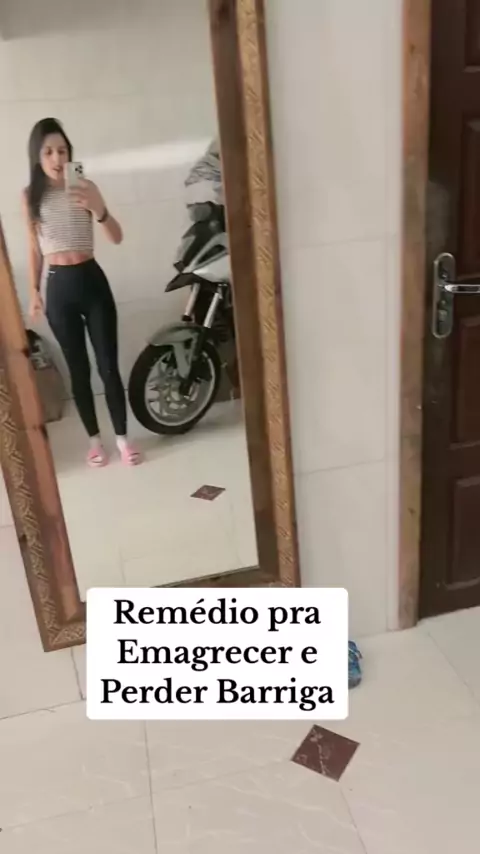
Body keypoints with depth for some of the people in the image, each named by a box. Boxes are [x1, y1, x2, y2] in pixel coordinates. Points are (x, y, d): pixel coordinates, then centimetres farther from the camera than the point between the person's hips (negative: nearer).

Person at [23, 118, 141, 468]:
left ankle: (122, 438, 12)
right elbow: (35, 248, 12)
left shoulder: (85, 187, -2)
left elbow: (117, 238, -11)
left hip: (92, 280, -2)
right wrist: (34, 291, 9)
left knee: (108, 365, -1)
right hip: (59, 287, 2)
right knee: (79, 369, 8)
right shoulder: (31, 196, 4)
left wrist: (99, 209, -29)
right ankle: (95, 439, 20)